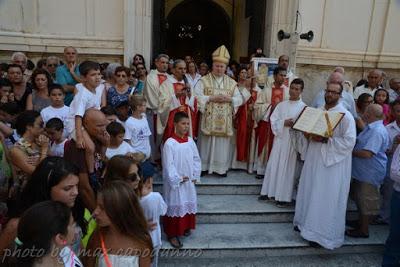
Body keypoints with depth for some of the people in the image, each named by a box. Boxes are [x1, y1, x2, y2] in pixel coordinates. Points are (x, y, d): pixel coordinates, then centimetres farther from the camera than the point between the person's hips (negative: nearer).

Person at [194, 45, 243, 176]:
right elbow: (197, 96, -8)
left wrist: (229, 99, -10)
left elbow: (239, 99, 8)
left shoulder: (231, 83, 10)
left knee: (223, 143, 6)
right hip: (209, 119, -2)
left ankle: (221, 167, 18)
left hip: (225, 120, 2)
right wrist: (212, 98, -16)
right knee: (207, 142, 3)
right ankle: (204, 166, 16)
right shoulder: (204, 80, 2)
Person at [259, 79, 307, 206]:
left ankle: (285, 197, 12)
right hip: (279, 139, 3)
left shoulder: (303, 107, -2)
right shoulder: (281, 105, 8)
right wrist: (284, 123, -13)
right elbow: (273, 120, 2)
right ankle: (270, 192, 20)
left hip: (293, 141, -3)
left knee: (287, 168, 2)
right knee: (273, 165, 8)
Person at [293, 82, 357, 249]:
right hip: (314, 158, 7)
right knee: (310, 192, 16)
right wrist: (310, 133, -3)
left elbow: (349, 142, -17)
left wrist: (325, 140, -22)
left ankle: (322, 233, 15)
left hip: (333, 162, -6)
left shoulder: (345, 116, -12)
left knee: (327, 198, 2)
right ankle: (307, 221, 34)